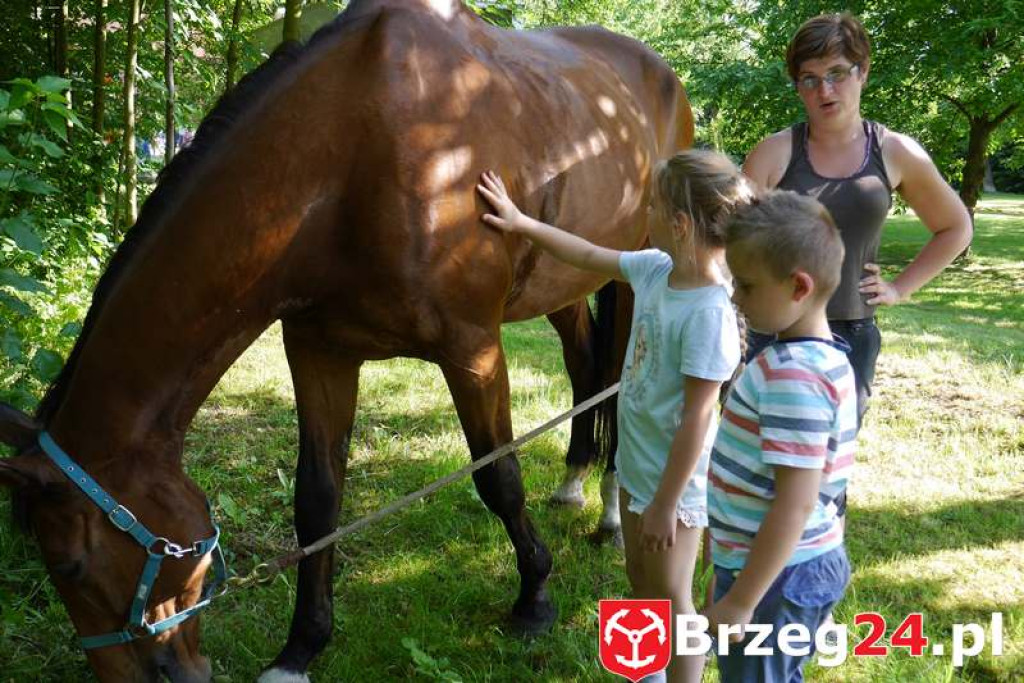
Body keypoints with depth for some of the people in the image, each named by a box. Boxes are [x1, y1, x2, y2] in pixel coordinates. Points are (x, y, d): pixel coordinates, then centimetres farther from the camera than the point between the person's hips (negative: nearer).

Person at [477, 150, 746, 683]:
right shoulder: (655, 270, -5)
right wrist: (522, 224, 15)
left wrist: (665, 505, -19)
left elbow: (696, 420, -25)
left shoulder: (710, 312, -28)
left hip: (673, 480, -9)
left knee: (670, 597, 9)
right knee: (640, 580, 24)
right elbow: (589, 256, 12)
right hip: (635, 464, 9)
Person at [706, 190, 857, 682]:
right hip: (797, 565, 9)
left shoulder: (794, 376, -26)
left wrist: (740, 600, -21)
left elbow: (796, 504, -27)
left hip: (776, 576, -9)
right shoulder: (818, 357, 4)